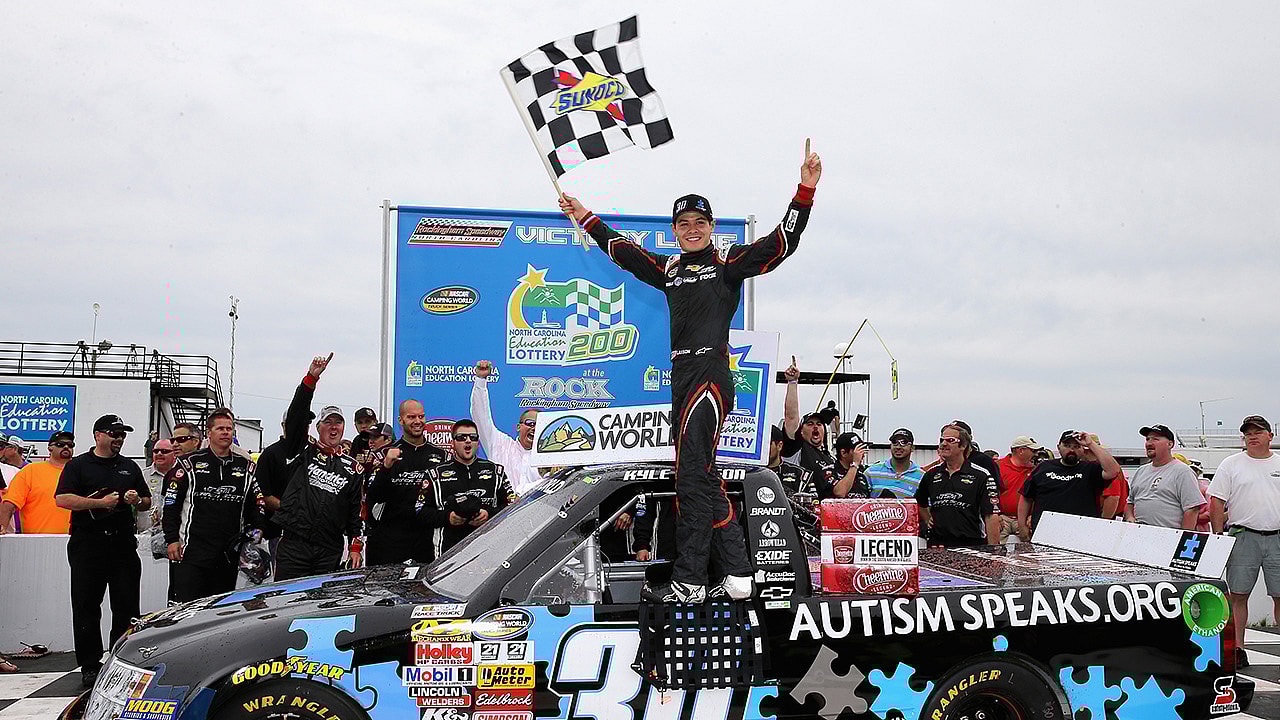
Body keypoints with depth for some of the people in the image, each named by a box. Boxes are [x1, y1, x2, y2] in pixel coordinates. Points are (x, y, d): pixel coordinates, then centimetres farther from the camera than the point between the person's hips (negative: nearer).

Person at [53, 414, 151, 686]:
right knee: (86, 608, 0)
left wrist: (137, 501, -1)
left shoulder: (130, 467, 18)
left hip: (123, 544, 3)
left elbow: (147, 502, 22)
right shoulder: (78, 465, 5)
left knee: (127, 608, 2)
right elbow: (62, 499, -8)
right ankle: (90, 666, 7)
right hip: (87, 545, -3)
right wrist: (100, 503, -13)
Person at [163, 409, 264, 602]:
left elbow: (257, 505, 16)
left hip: (229, 554, 3)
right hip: (192, 549, -3)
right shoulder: (189, 464, 3)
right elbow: (171, 504, 3)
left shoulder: (245, 467, 12)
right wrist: (172, 540, -4)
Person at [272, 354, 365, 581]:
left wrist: (356, 546, 6)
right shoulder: (303, 452, 6)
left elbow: (357, 511, 14)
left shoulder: (353, 468, 13)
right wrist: (311, 378, -17)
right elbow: (296, 416, -7)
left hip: (330, 553, 2)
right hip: (292, 546, -2)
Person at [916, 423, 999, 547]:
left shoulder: (981, 476, -3)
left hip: (971, 546, -4)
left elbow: (991, 517, -8)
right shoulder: (932, 474, 11)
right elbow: (919, 504, 29)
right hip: (937, 545, 4)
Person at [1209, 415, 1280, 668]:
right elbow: (1216, 504, 2)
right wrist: (1219, 537, -3)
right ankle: (1237, 648, 7)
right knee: (1238, 595, 0)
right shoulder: (1231, 465, 4)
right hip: (1243, 537, -1)